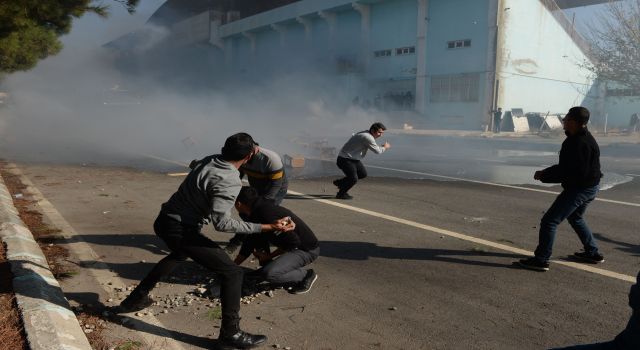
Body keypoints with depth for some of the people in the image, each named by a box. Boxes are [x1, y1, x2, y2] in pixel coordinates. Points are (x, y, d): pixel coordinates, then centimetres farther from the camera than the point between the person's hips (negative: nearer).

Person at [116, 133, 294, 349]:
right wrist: (266, 227, -25)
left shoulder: (207, 161, 4)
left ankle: (136, 299, 49)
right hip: (181, 230, -9)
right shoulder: (230, 182, -21)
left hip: (163, 220, 9)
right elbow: (222, 223, -26)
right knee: (232, 272, -5)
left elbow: (193, 165, 28)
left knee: (179, 254, 40)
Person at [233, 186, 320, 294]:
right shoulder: (257, 213, 6)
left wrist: (269, 256, -11)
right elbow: (249, 245, 17)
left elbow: (294, 241, -25)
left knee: (269, 274, -25)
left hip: (307, 249, -10)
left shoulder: (267, 215, -26)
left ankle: (306, 275, -3)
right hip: (296, 245, 10)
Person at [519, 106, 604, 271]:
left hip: (579, 189, -11)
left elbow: (567, 171, -28)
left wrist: (544, 175, -19)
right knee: (576, 218, 31)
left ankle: (541, 260, -6)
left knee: (549, 221, -9)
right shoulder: (584, 138, 10)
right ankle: (593, 253, 40)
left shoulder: (579, 143, -25)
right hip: (590, 187, 11)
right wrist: (546, 173, 3)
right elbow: (567, 166, 13)